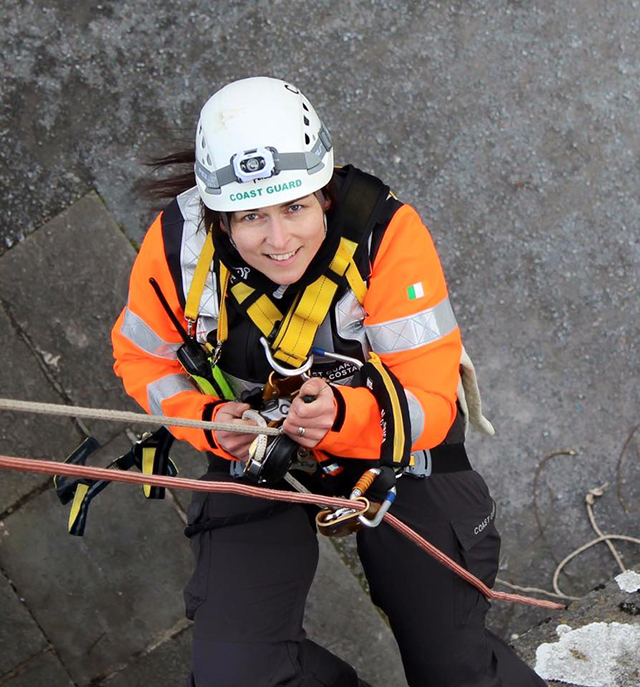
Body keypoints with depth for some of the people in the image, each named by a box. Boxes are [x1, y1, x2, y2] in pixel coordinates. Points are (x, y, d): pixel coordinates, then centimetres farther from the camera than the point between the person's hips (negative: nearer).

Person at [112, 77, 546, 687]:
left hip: (390, 446, -1)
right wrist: (208, 420, -23)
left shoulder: (388, 235, -30)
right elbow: (143, 359, -4)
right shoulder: (177, 244, -22)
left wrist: (347, 416, -47)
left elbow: (432, 401, -26)